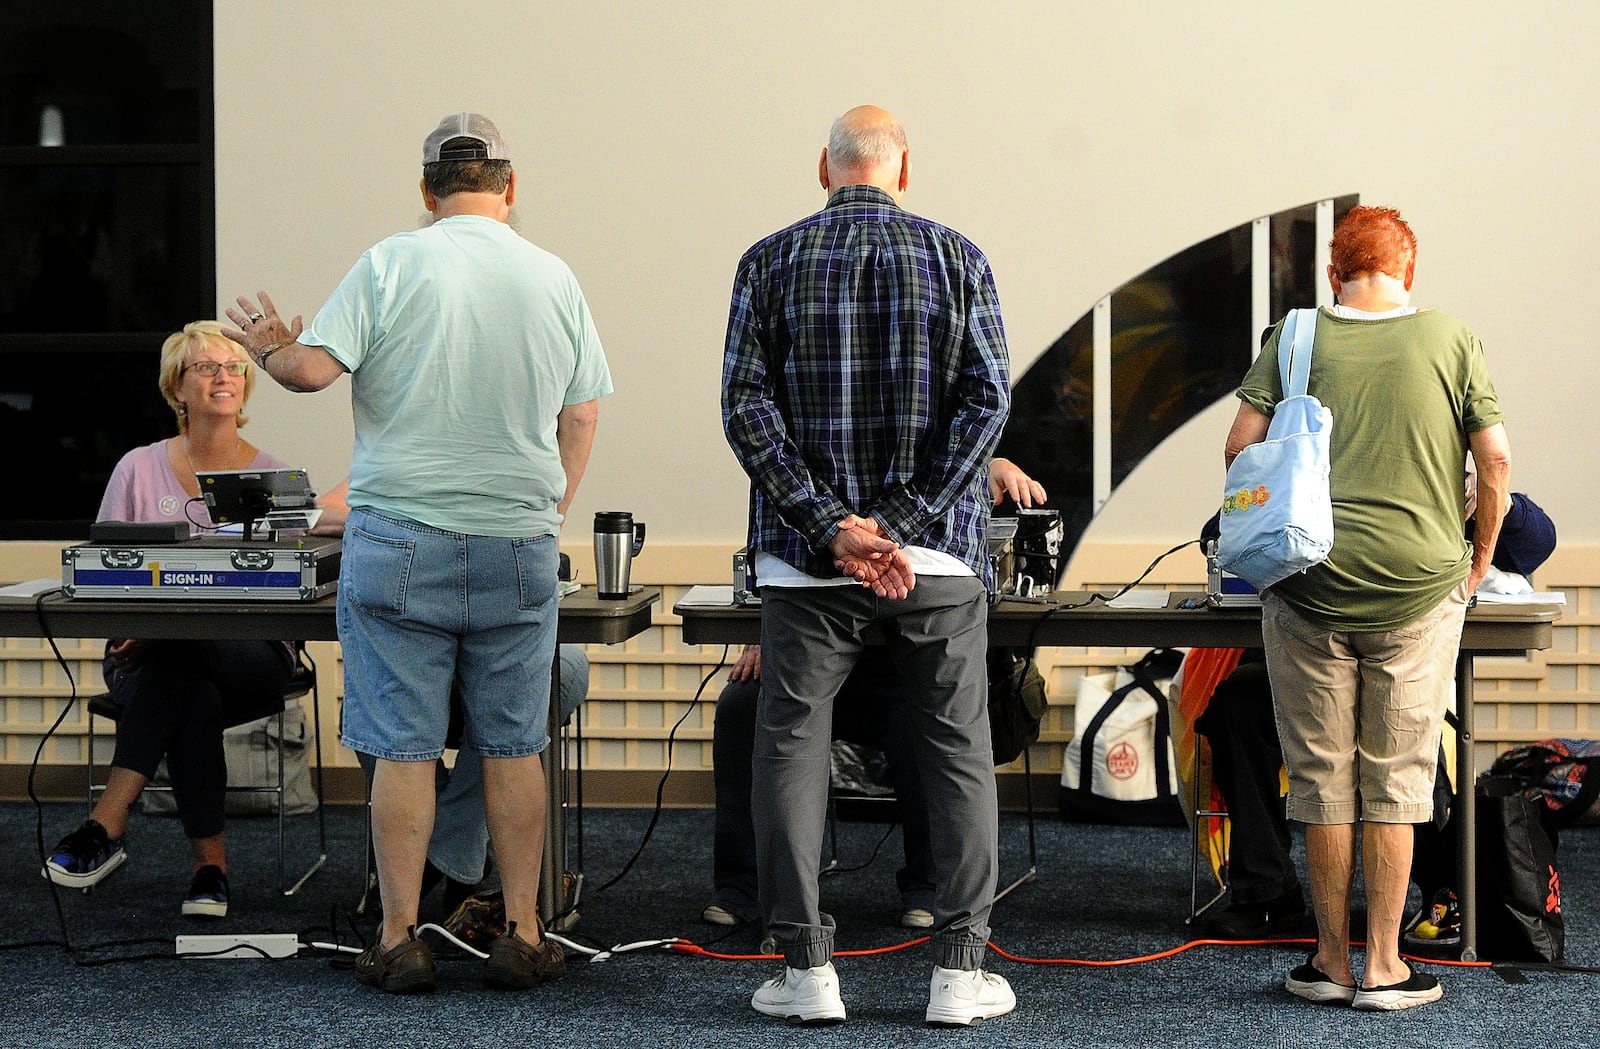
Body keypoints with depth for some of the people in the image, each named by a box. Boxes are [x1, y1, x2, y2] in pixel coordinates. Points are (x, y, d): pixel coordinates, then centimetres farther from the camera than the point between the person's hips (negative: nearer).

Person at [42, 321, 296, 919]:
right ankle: (209, 864, -33)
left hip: (250, 653, -1)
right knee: (193, 698, -36)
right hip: (147, 657, 1)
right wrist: (128, 629, -18)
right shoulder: (140, 470, 10)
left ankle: (106, 827, -38)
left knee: (176, 657, -36)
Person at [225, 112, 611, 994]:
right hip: (518, 547, 3)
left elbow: (313, 367, -13)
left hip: (402, 542, -3)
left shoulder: (392, 265, -6)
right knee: (513, 747, 8)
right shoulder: (554, 278, 6)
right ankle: (522, 937, 11)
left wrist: (268, 348, 10)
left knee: (404, 748, 2)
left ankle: (399, 940, 5)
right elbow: (581, 417, 11)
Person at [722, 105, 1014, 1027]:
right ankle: (960, 969, 7)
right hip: (937, 556, 0)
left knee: (792, 749, 7)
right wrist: (906, 524, -11)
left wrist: (831, 526, -9)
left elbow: (748, 406, -6)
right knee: (960, 754, 8)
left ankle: (807, 969, 6)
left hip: (809, 561, 0)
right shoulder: (958, 259, 2)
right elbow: (987, 400, -7)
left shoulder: (771, 261, 2)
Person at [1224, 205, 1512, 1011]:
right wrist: (1480, 556, 13)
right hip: (1419, 582, 0)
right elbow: (1495, 460, -1)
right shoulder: (1451, 340, 3)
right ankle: (1384, 968, 7)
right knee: (1396, 781, 5)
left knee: (1322, 777, 8)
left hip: (1312, 583, 1)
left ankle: (1332, 961, 14)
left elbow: (1241, 445, -1)